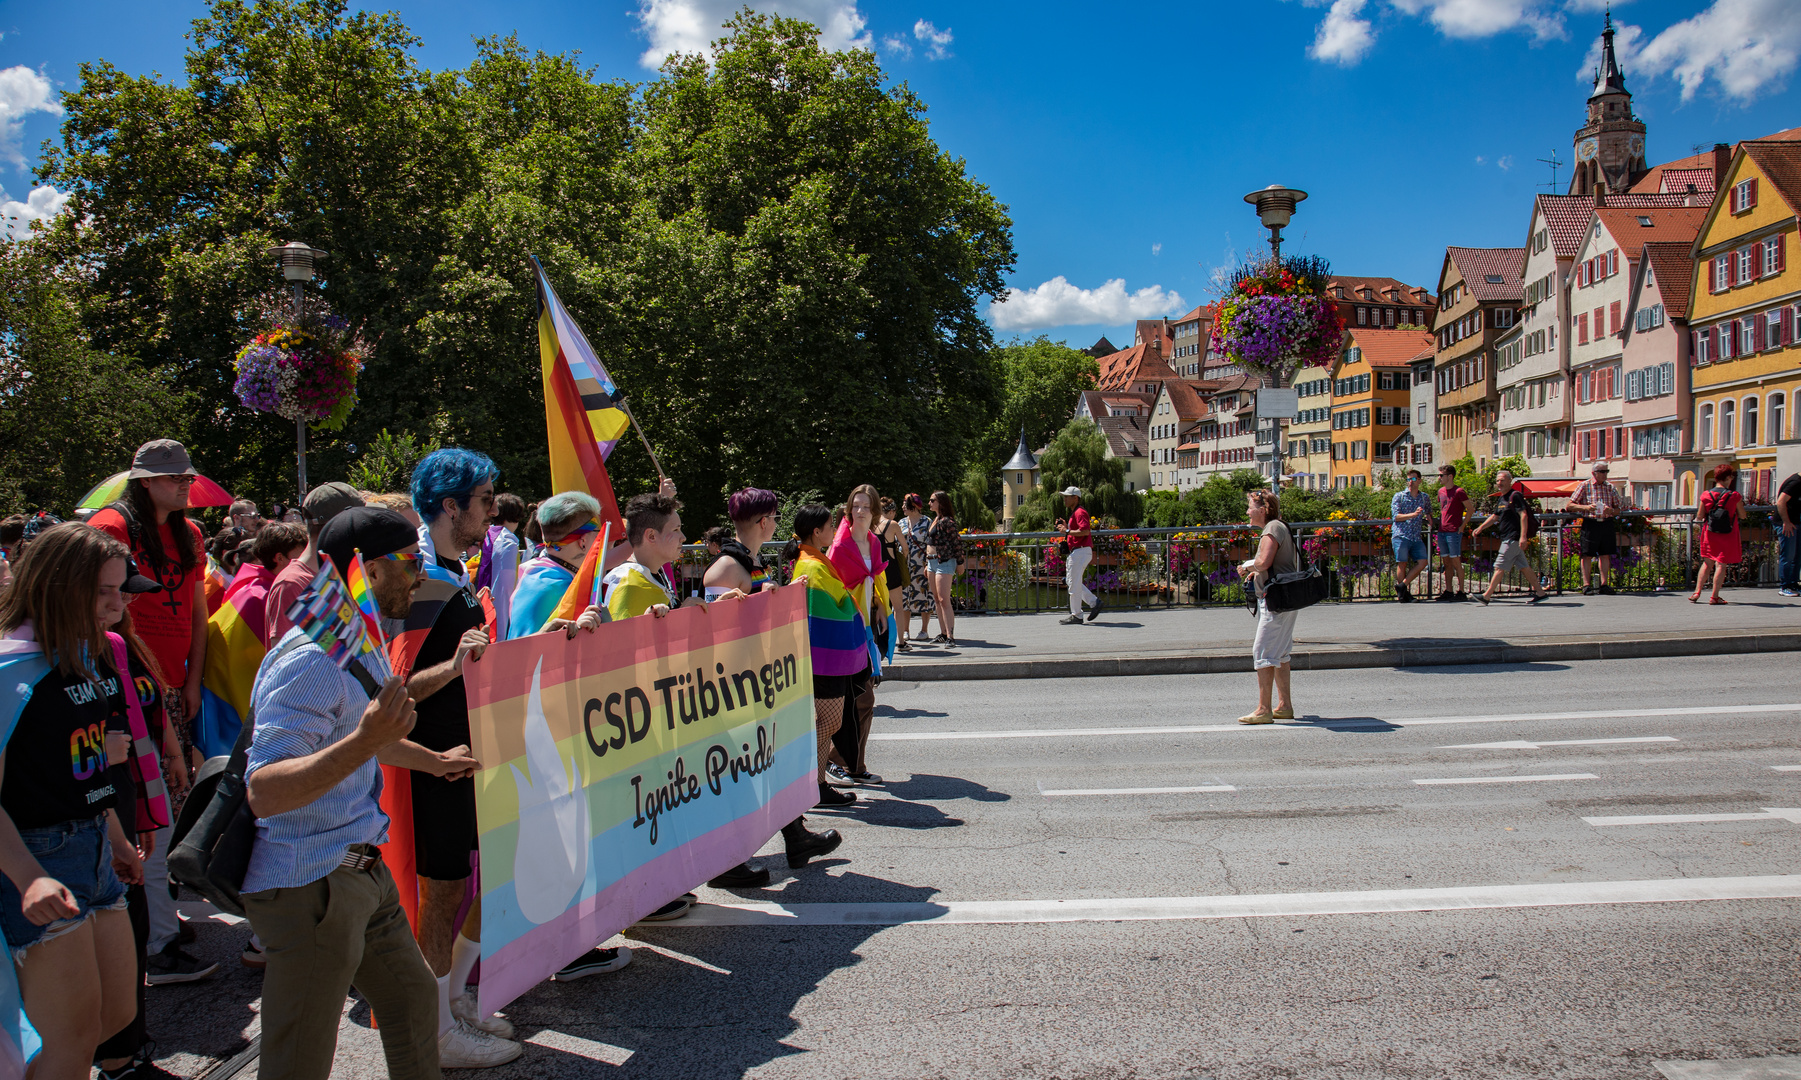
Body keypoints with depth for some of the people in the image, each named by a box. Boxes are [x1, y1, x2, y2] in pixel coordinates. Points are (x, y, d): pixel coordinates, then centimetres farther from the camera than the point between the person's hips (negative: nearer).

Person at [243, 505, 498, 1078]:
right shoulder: (313, 660, -22)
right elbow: (263, 791, -30)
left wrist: (436, 760, 42)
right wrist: (362, 744, -42)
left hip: (362, 870, 10)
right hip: (308, 886, -10)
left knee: (413, 998, 19)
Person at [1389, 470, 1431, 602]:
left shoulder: (1424, 498, 16)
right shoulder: (1399, 496, 3)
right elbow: (1396, 516, -7)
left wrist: (1427, 518, 12)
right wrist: (1413, 515, -20)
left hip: (1416, 537, 4)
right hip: (1401, 536, -4)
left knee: (1423, 562, -8)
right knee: (1402, 563, -6)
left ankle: (1402, 586, 1)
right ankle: (1402, 594, 6)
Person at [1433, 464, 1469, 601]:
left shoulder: (1459, 492, -8)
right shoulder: (1441, 491, 13)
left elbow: (1470, 510, -6)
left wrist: (1462, 526, -10)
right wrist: (1439, 524, 13)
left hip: (1454, 532, -7)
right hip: (1442, 531, 7)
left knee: (1456, 562, -4)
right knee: (1446, 562, 8)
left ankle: (1461, 591, 1)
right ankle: (1448, 591, 13)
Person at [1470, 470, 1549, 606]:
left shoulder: (1515, 496, -11)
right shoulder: (1501, 498, 17)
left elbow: (1524, 515, -19)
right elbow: (1495, 517, 28)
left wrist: (1523, 537, -25)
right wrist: (1480, 528, 22)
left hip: (1512, 538, -9)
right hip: (1509, 539, 9)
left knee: (1500, 567, -8)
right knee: (1524, 567, 11)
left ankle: (1487, 596, -8)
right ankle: (1540, 592, 16)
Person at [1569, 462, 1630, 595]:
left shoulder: (1611, 488, 11)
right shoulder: (1585, 486, 1)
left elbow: (1619, 509, 14)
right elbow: (1569, 506, -2)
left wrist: (1611, 511, -9)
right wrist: (1586, 507, -17)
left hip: (1607, 524, 4)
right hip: (1590, 523, -4)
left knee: (1605, 554, 6)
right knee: (1587, 554, -5)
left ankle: (1604, 584, 11)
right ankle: (1586, 584, -3)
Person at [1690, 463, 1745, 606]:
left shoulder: (1706, 495, -3)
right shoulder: (1734, 496, -9)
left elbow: (1699, 516, 1)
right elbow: (1742, 516, 0)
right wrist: (1740, 504, 16)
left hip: (1709, 535, 3)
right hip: (1727, 536, -3)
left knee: (1707, 563, 14)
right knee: (1721, 564, 1)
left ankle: (1697, 592, 9)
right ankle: (1714, 596, 1)